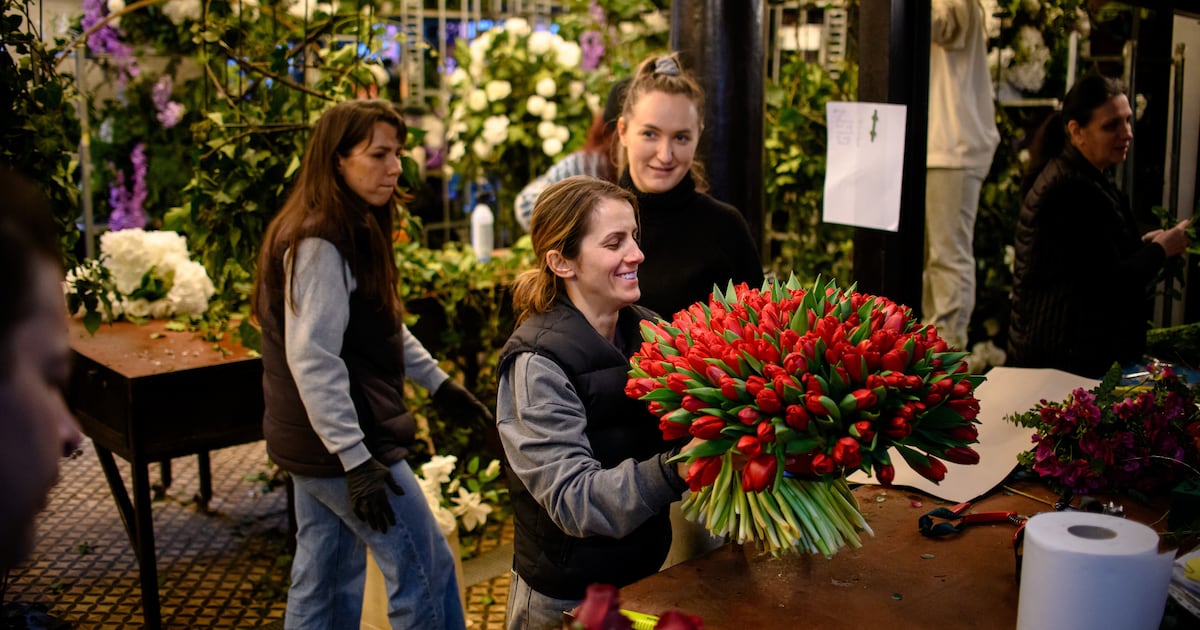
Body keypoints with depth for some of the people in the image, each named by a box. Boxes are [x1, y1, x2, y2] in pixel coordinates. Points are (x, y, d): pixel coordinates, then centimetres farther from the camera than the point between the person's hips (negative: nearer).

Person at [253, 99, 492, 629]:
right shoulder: (321, 245, -19)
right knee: (426, 570, 2)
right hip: (338, 446, -10)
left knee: (320, 587, 17)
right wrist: (356, 460, -25)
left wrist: (438, 383, 19)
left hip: (315, 445, 10)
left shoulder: (355, 232, 12)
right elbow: (312, 362, -24)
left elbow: (385, 330, 21)